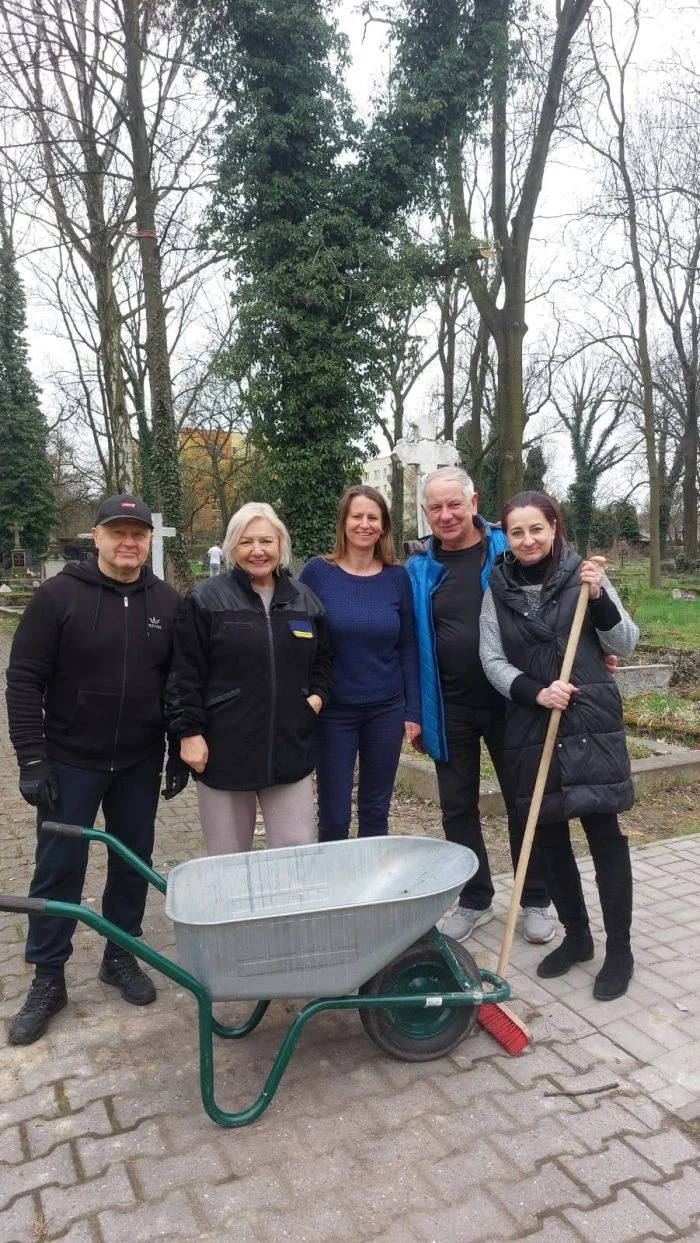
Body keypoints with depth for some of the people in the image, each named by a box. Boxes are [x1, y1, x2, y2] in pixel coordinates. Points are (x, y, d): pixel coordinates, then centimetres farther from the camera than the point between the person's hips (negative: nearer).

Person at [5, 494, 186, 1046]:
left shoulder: (167, 602, 0)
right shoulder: (59, 595, -10)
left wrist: (180, 752, 4)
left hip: (140, 763, 3)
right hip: (70, 762, -2)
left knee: (133, 863, 13)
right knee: (58, 869, 7)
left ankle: (121, 957, 33)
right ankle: (48, 979, 23)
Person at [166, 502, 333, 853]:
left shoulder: (305, 600, 10)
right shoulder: (205, 599, -3)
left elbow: (323, 659, 22)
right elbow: (185, 675, -5)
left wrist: (318, 694, 5)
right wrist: (189, 731, -9)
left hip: (290, 750, 3)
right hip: (223, 753, -3)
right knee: (228, 863, 10)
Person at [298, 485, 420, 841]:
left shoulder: (397, 577, 1)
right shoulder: (317, 572, -5)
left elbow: (407, 648, 4)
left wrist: (413, 711, 2)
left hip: (387, 710, 2)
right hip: (333, 711, -2)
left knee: (376, 812, 13)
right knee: (333, 818, 4)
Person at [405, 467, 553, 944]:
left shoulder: (509, 549, -5)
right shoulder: (419, 567, 0)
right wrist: (413, 708, 1)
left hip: (510, 702, -2)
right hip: (449, 708, 2)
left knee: (524, 801, 10)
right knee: (458, 807, 12)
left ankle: (536, 901, 28)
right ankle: (475, 900, 31)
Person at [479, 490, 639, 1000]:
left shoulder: (582, 575, 0)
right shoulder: (497, 589, 5)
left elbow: (625, 644, 1)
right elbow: (493, 660, 2)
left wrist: (599, 597, -15)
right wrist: (535, 692, -14)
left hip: (592, 720, -2)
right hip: (531, 726, 3)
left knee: (604, 830, 0)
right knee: (549, 834, 10)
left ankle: (620, 950, 15)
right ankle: (576, 935, 29)